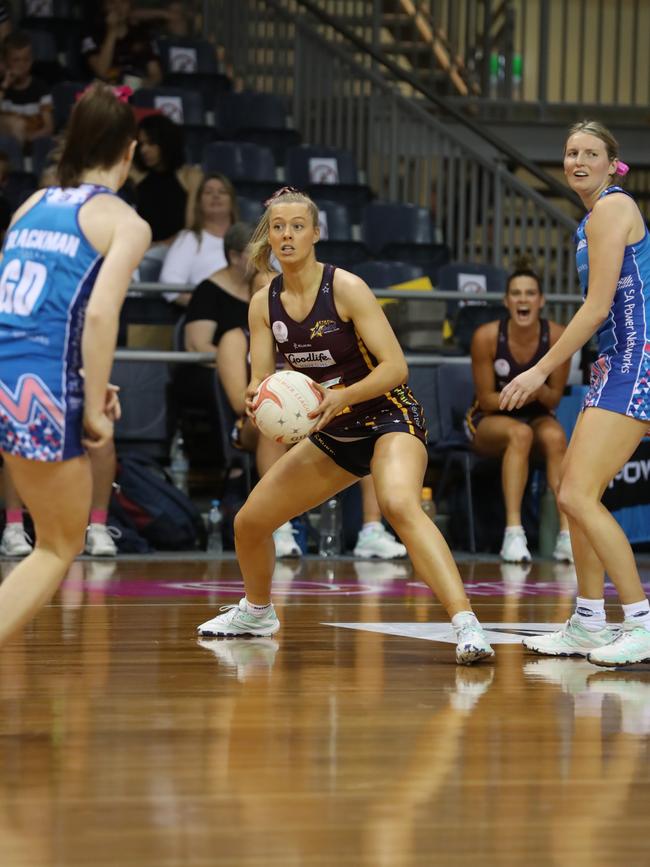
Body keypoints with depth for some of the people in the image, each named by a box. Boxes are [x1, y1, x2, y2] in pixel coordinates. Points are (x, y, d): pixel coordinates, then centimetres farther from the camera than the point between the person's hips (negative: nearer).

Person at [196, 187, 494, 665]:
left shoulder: (346, 288, -19)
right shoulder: (264, 304, -1)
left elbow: (395, 366, -21)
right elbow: (259, 380, 0)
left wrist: (341, 397, -34)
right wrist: (259, 397, -23)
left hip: (389, 417, -7)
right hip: (334, 434, 7)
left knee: (400, 504, -37)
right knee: (249, 521, 11)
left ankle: (467, 625, -46)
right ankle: (257, 612, 42)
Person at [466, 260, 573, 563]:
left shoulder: (557, 336, -14)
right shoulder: (487, 336, -18)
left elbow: (554, 398, -5)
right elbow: (485, 399, -11)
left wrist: (539, 391, -28)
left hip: (538, 416, 2)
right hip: (489, 420, -2)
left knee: (555, 436, -32)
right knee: (519, 433, -35)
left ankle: (567, 533, -37)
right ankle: (513, 533, -42)